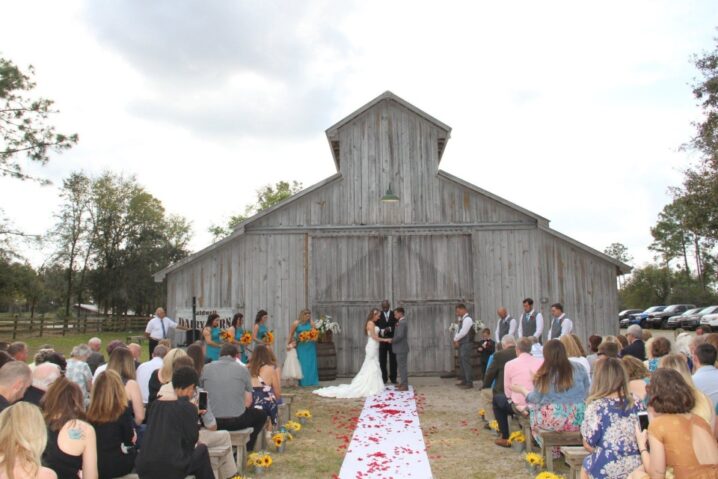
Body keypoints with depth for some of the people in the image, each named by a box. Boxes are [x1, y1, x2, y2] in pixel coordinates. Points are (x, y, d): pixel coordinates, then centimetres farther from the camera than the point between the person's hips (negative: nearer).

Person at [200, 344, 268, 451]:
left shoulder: (206, 368, 3)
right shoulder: (242, 369, -1)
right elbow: (248, 401, 0)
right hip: (236, 420, -3)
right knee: (262, 415, 26)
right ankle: (246, 449, 25)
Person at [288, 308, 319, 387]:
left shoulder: (311, 323, 3)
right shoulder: (296, 323, -1)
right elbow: (290, 334, 2)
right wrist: (288, 344, -3)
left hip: (310, 346, 2)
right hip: (301, 346, -2)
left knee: (311, 363, 3)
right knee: (302, 363, 0)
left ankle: (312, 381, 10)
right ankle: (304, 382, 5)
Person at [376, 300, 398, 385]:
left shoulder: (394, 314, 2)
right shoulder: (379, 315, 4)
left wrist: (390, 329, -19)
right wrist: (381, 331, -17)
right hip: (382, 341, 1)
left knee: (393, 361, 4)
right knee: (382, 361, 2)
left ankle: (393, 378, 13)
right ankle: (384, 378, 12)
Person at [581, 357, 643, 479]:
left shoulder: (596, 406, -15)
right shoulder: (637, 405, -1)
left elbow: (588, 445, -10)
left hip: (606, 469, -4)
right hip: (637, 467, 4)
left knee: (586, 464, 27)